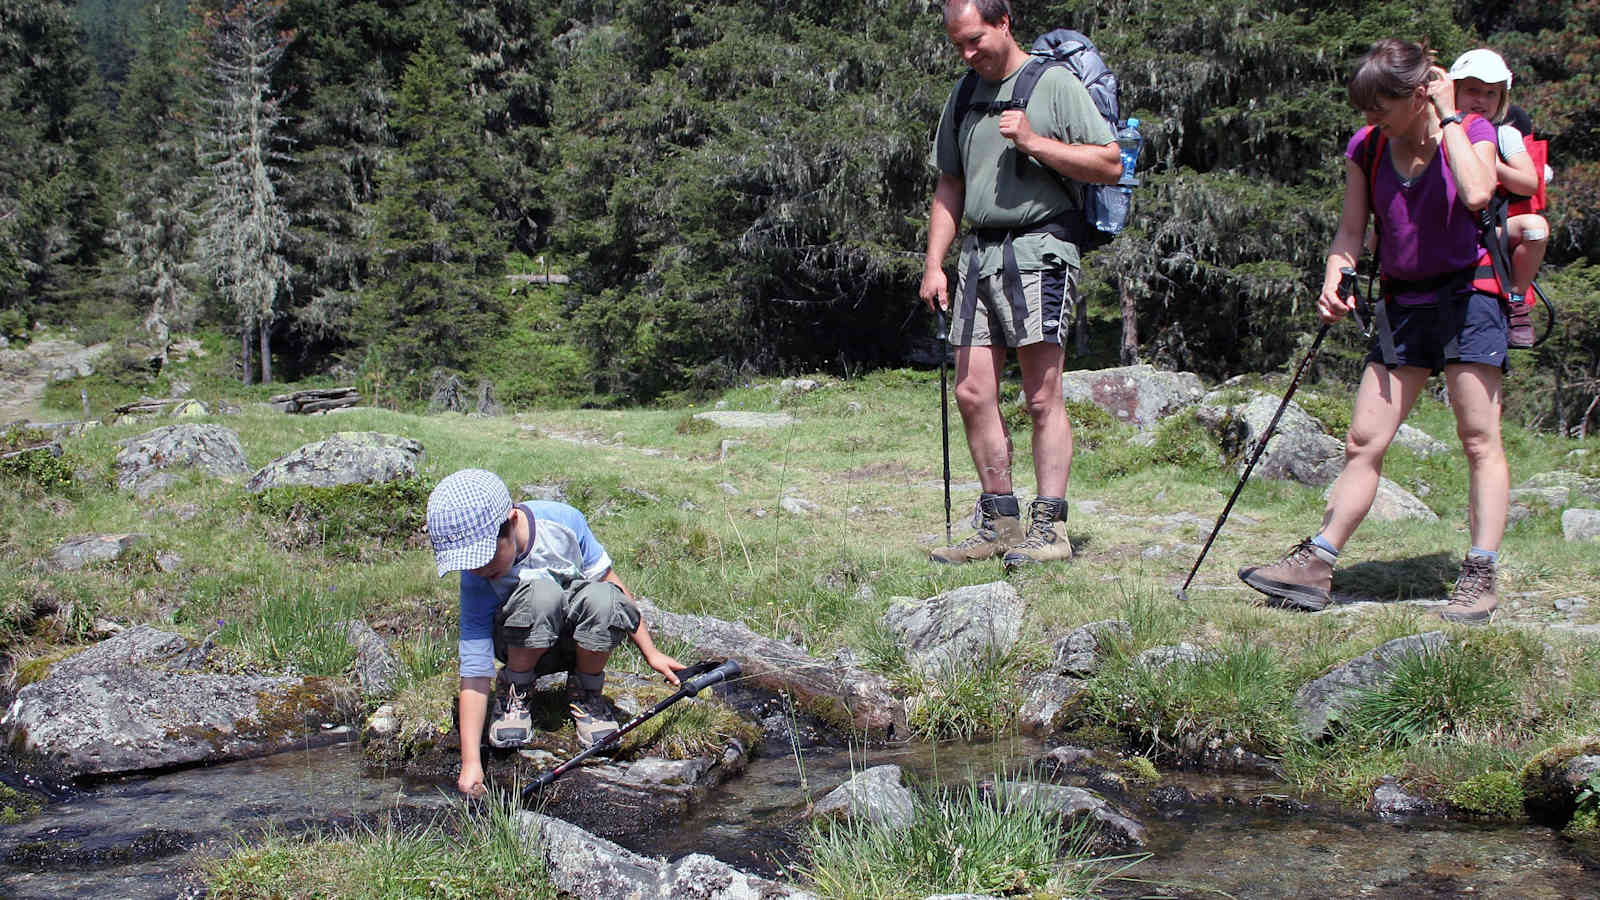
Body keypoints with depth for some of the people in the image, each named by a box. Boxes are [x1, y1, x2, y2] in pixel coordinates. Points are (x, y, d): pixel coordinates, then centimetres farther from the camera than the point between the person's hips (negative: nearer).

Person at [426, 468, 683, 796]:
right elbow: (474, 671, -24)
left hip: (582, 641, 2)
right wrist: (470, 763, -28)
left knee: (601, 599, -35)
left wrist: (651, 652, -4)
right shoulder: (476, 580, -24)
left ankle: (584, 693, -5)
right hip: (523, 644, -2)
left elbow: (610, 582, -8)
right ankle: (514, 692, -8)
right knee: (542, 594, -36)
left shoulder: (562, 521, -23)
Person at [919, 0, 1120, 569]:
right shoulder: (964, 96, 18)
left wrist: (1034, 142, -14)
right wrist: (934, 264, 14)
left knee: (1042, 397, -7)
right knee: (972, 395, 4)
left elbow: (1111, 165, -6)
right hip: (978, 252, 7)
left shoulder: (1054, 83, -1)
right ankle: (1000, 523, 13)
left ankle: (1049, 527, -4)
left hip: (1038, 249, -7)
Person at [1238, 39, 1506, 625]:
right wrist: (1333, 281, -15)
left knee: (1479, 438, -7)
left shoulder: (1472, 132, -6)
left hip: (1467, 296, -4)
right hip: (1401, 306, 4)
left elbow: (1477, 194, -27)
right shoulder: (1365, 149, 4)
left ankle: (1479, 577, -5)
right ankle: (1316, 564, 1)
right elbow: (1351, 231, 4)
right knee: (1364, 441, 2)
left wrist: (1447, 116, -18)